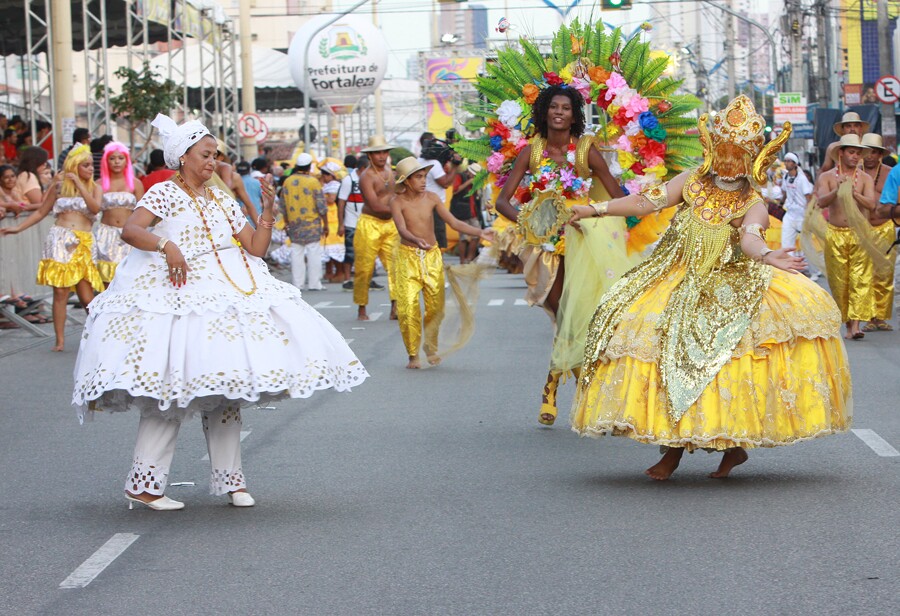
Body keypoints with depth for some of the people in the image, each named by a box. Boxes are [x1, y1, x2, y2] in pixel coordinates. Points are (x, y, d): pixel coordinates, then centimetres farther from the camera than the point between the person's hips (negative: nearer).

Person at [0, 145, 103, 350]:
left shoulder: (94, 188, 10)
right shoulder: (59, 185, 11)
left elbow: (95, 208, -11)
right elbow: (41, 212, 16)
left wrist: (78, 184, -11)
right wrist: (18, 228, 10)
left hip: (83, 244, 0)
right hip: (60, 241, 0)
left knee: (86, 296, -4)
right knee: (60, 293, -6)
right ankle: (60, 340, -2)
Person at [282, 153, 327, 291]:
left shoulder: (288, 181, 4)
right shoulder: (313, 182, -10)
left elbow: (284, 204, 11)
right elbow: (321, 205, -9)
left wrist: (286, 222, 20)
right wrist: (325, 224, -1)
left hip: (294, 222, 4)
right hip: (311, 223, -4)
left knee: (296, 253, 8)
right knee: (314, 253, 0)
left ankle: (297, 283, 8)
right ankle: (314, 283, -2)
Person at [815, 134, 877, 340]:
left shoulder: (865, 179, 6)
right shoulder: (827, 177, 4)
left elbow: (871, 203, -9)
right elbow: (821, 202, -12)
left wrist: (854, 193, -26)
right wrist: (837, 191, -29)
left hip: (859, 234, 0)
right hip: (835, 235, 0)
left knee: (860, 280, -9)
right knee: (839, 282, 2)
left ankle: (856, 324, -15)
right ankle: (848, 323, 12)